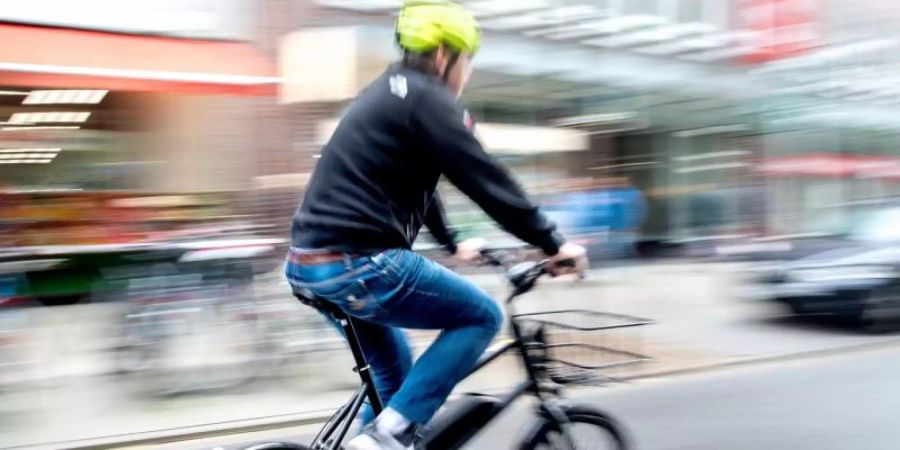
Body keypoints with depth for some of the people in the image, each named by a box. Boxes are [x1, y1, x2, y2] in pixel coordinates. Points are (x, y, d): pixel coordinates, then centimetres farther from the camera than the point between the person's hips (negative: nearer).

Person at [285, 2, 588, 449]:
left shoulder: (388, 95, 22)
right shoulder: (427, 98, -7)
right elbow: (487, 180, -10)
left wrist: (453, 243, 43)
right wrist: (553, 243, -4)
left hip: (311, 263, 10)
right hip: (357, 264, -10)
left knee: (392, 370, 25)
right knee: (482, 315, 3)